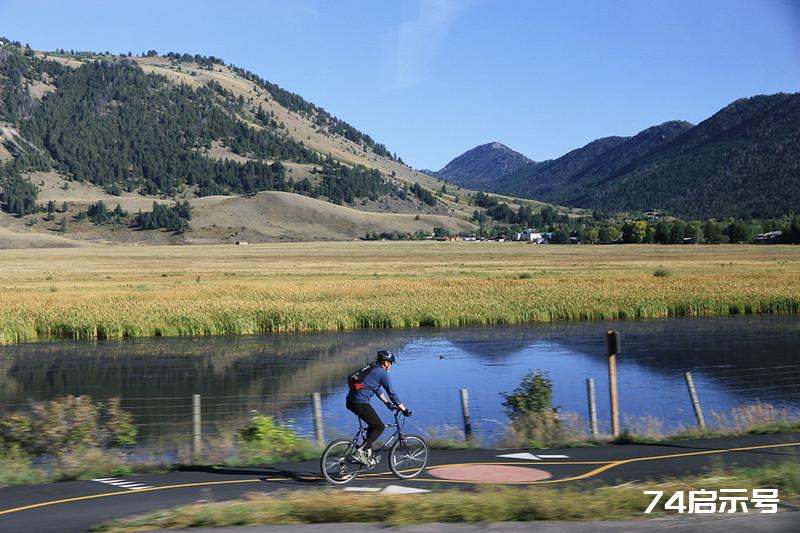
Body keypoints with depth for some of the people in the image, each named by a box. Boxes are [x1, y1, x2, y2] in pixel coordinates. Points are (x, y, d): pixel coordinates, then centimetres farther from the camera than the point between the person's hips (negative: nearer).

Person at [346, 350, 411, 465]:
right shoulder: (382, 373, -5)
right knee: (380, 427, 1)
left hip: (351, 401, 9)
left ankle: (368, 453, 22)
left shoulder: (372, 369, 23)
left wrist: (388, 403, 37)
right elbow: (392, 393, -4)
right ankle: (360, 452, -7)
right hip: (360, 403, -9)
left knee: (374, 424, 23)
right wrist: (404, 410, 2)